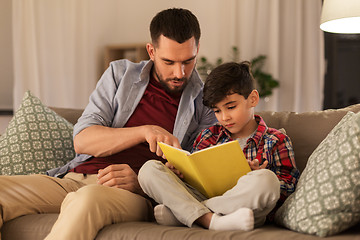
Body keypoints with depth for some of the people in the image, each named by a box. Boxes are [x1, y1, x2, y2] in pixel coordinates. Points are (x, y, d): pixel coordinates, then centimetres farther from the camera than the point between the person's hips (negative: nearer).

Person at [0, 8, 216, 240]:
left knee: (87, 199, -41)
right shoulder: (120, 73, 14)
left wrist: (139, 183, -18)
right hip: (75, 177, 4)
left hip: (136, 194, -4)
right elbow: (82, 140, 3)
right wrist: (145, 131, -13)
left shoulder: (206, 104, 8)